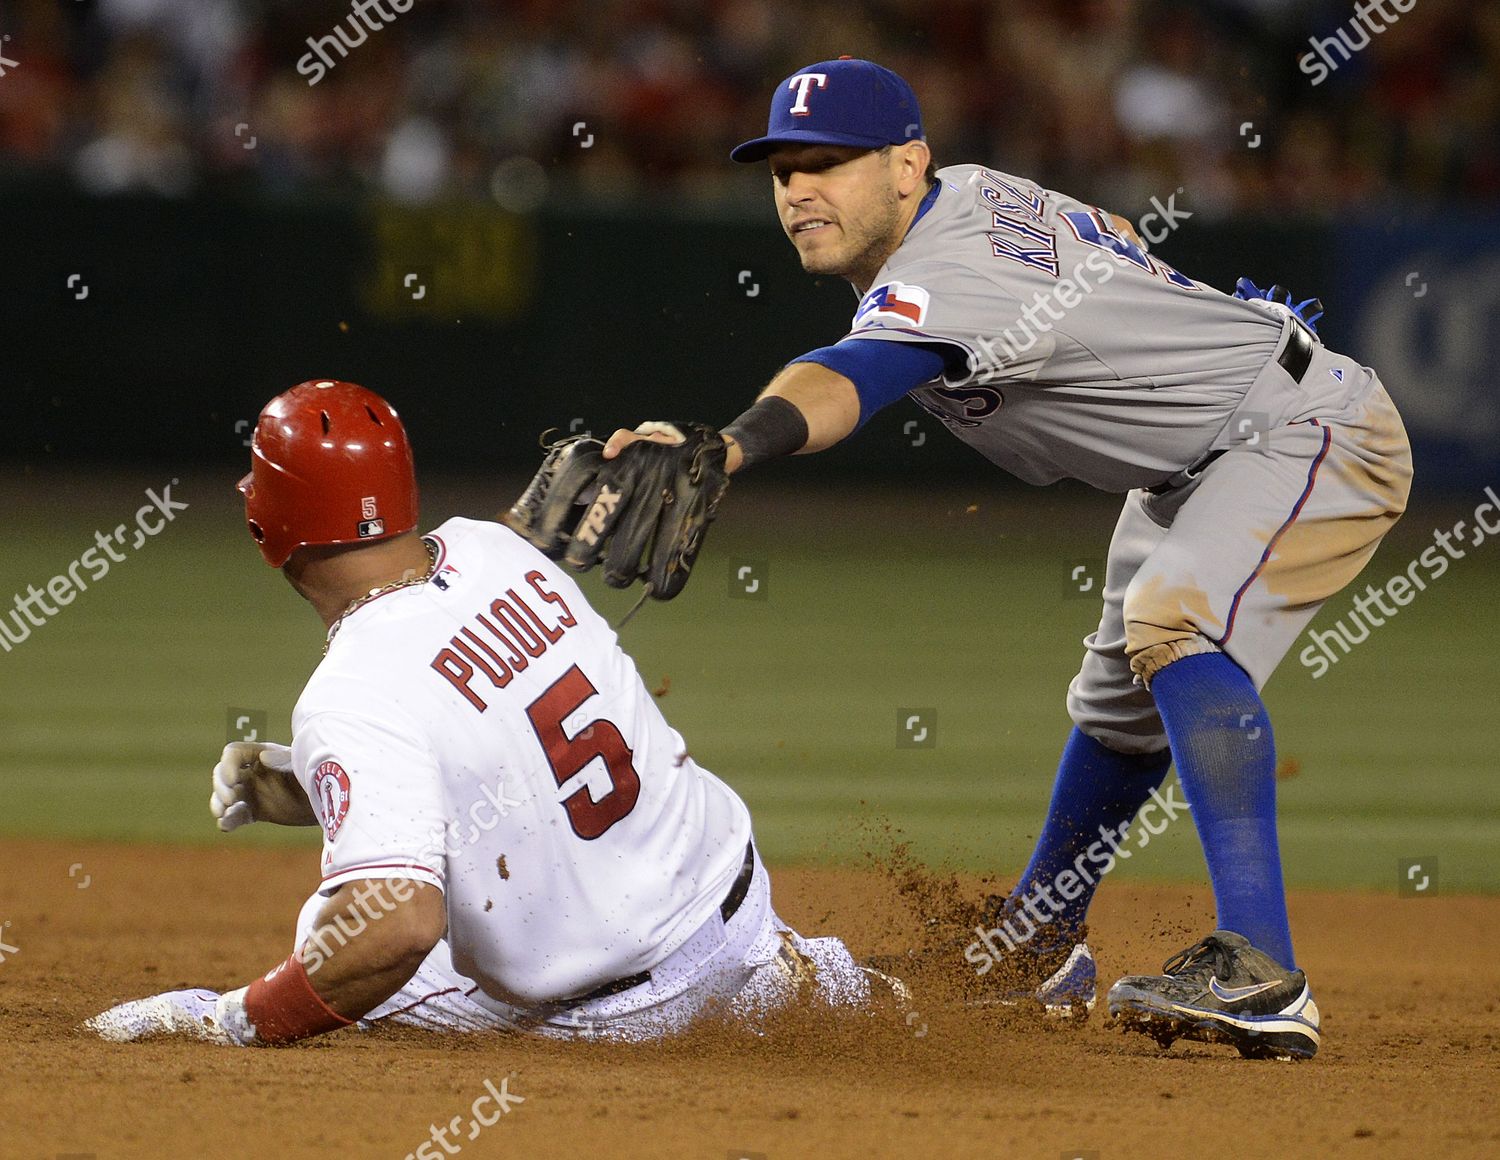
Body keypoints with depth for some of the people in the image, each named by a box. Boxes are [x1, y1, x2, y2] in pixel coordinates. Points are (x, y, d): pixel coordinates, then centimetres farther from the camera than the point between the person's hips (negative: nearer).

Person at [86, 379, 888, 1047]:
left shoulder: (355, 700, -28)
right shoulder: (493, 550, -5)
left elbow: (399, 923, -36)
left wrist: (231, 1019, -28)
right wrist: (304, 785, 7)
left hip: (624, 1013, -8)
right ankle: (810, 979, 29)